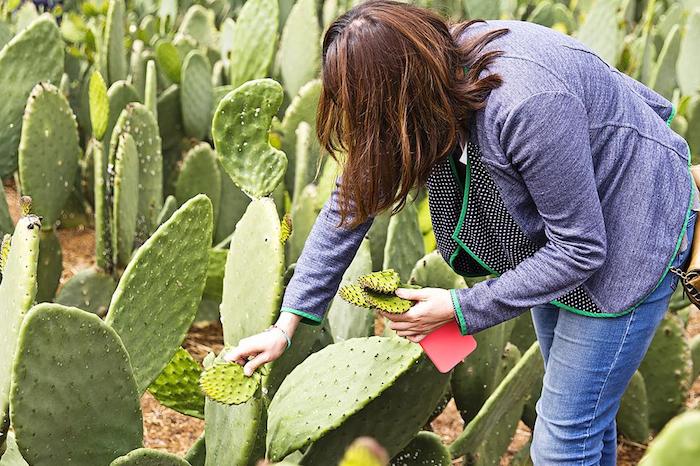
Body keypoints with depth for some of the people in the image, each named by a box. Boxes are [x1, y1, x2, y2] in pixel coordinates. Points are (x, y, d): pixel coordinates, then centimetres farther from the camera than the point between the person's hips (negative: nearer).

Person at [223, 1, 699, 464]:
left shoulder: (526, 105, -39)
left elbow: (578, 249, -29)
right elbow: (352, 201, -8)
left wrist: (460, 307, -24)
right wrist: (286, 325, -8)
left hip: (626, 244, -8)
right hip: (552, 239, 8)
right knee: (581, 415, 24)